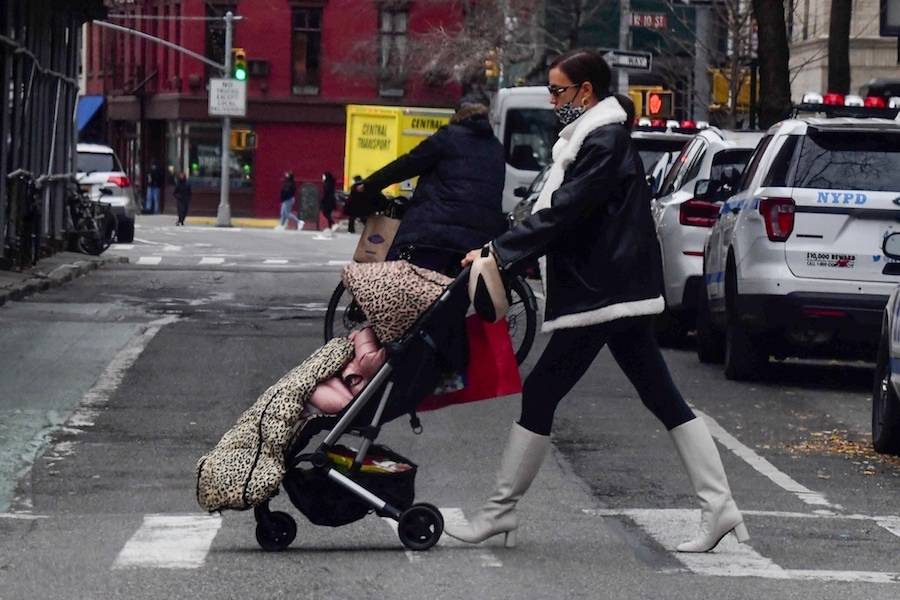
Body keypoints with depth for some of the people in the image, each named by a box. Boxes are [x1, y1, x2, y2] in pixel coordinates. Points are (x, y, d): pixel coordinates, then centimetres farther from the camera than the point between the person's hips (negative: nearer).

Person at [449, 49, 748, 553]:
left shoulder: (605, 142, -15)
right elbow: (562, 210, 18)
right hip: (619, 291, 11)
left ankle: (501, 512, 1)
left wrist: (500, 252, -22)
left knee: (539, 398, -5)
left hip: (601, 296, -11)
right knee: (664, 400, 8)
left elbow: (563, 213, -22)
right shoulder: (596, 137, 17)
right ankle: (720, 507, 5)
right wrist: (509, 252, 9)